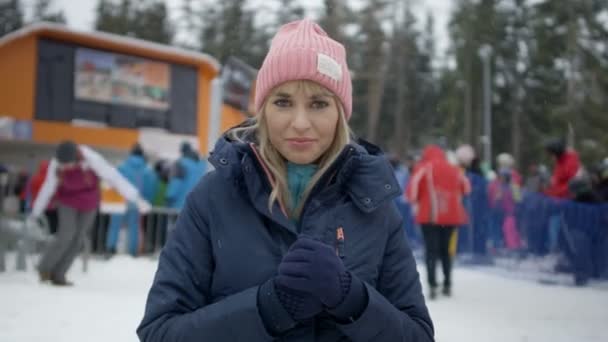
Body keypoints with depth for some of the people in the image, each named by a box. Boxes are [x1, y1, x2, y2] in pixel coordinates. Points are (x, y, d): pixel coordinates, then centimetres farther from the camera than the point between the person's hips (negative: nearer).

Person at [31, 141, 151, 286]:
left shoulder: (91, 159, -31)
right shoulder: (55, 164, -24)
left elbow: (114, 177, -29)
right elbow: (48, 188, -9)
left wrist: (135, 197, -30)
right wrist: (36, 212, 1)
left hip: (89, 203, 1)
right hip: (67, 202, 0)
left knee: (78, 239, 3)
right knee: (67, 234, -15)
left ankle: (58, 274, 15)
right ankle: (45, 268, 4)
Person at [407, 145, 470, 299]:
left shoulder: (424, 168, -2)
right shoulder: (454, 170, 11)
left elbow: (412, 188, -9)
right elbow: (466, 188, 20)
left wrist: (415, 201, 10)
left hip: (430, 216, -4)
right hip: (451, 215, 4)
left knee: (431, 250, -2)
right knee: (445, 249, 17)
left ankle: (432, 286, -13)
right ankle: (447, 285, 19)